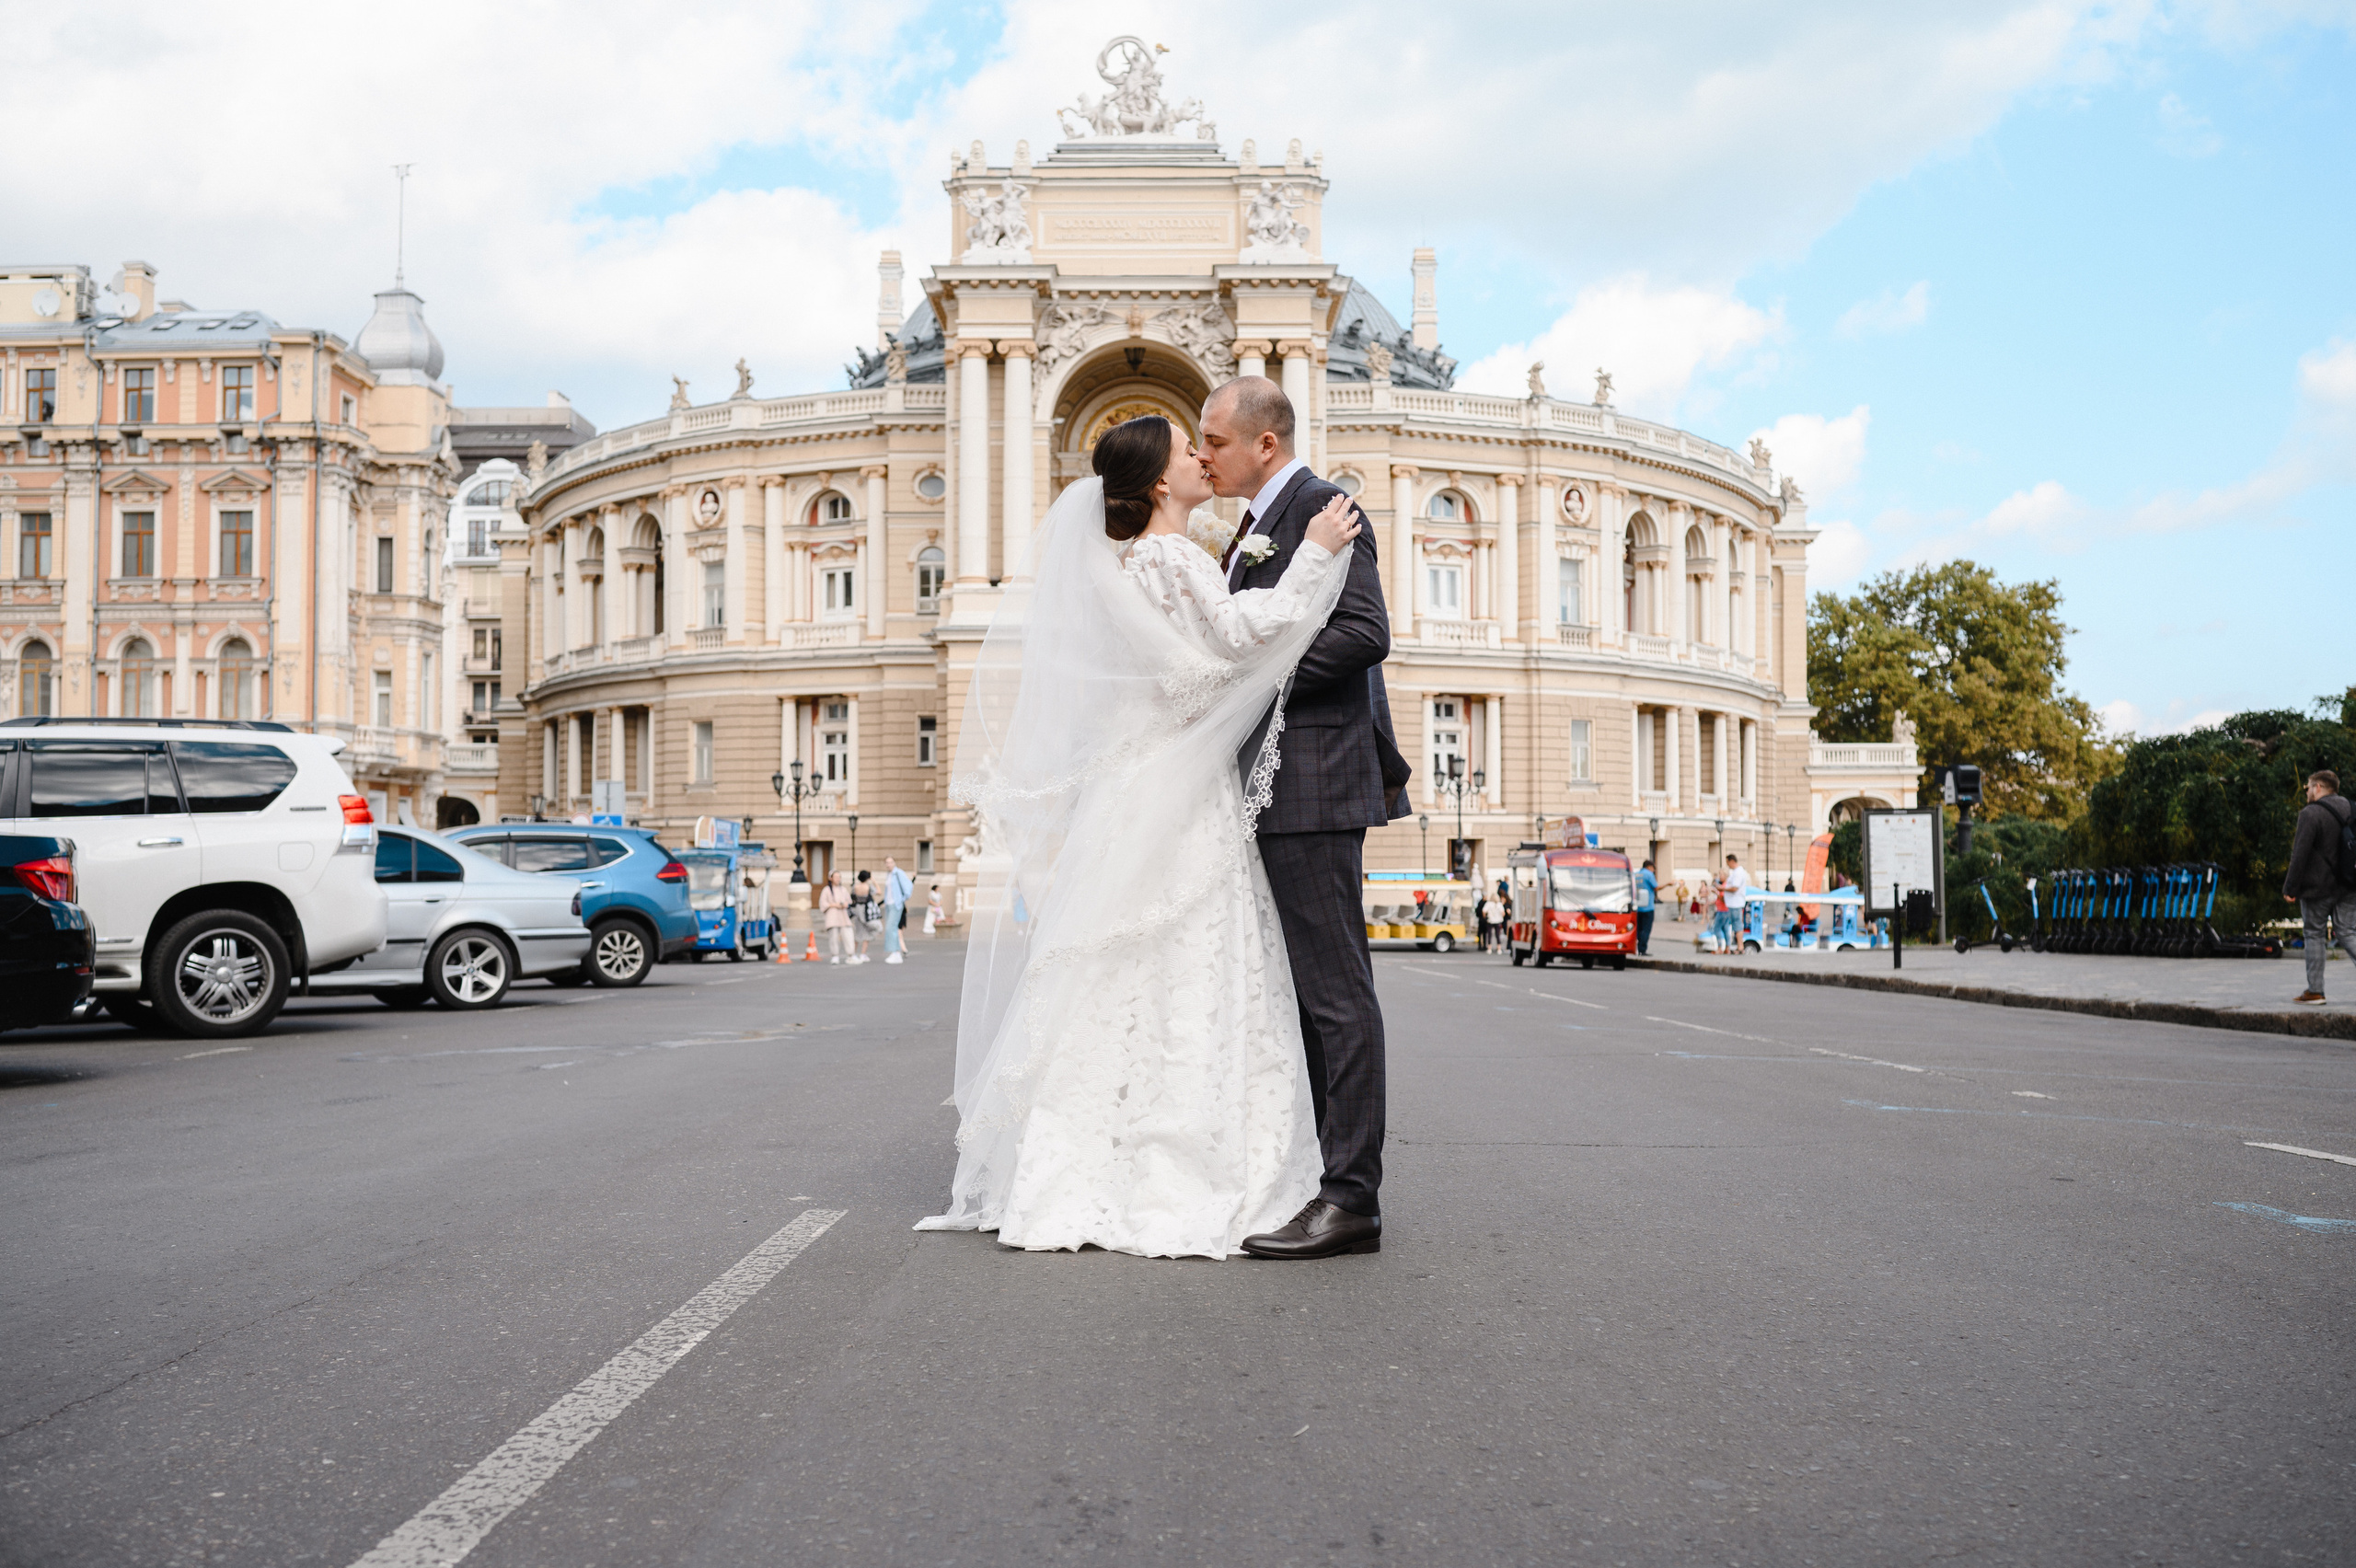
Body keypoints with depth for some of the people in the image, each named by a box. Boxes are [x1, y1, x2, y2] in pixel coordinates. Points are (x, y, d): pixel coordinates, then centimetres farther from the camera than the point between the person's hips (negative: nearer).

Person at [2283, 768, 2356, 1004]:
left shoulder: (2311, 813, -13)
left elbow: (2299, 855, -16)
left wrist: (2290, 887, -11)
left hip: (2317, 887, -6)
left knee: (2314, 935, 3)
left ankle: (2315, 991, 4)